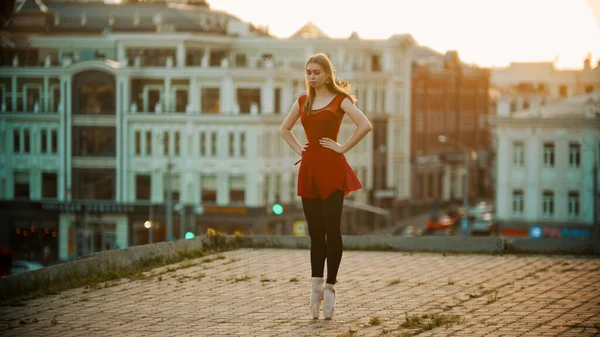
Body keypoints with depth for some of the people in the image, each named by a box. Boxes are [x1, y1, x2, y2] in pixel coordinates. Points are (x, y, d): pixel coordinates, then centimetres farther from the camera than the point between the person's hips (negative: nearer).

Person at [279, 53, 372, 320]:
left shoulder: (339, 100, -1)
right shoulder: (303, 101, 14)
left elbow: (365, 125, -15)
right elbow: (284, 129, 28)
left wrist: (344, 147, -12)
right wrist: (297, 148, 13)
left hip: (331, 168, -5)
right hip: (309, 168, 5)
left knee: (331, 230, -2)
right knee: (315, 231, 6)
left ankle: (329, 287, 3)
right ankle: (316, 286, 8)